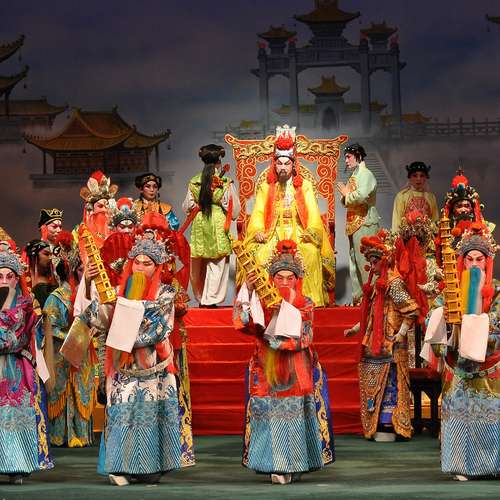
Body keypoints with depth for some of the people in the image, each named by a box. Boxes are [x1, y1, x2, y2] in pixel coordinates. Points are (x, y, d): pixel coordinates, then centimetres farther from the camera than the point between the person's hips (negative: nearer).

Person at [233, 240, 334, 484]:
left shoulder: (305, 305, 3)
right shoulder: (261, 302, 3)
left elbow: (303, 338, -7)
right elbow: (242, 323, -14)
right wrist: (248, 292, -23)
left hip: (296, 373, 0)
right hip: (268, 371, 0)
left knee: (295, 415, -1)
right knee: (271, 416, -2)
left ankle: (293, 464, 9)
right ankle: (277, 466, 5)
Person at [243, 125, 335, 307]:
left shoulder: (304, 185, 9)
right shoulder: (266, 186, 12)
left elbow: (313, 215, 2)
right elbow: (258, 214, 5)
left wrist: (311, 232, -18)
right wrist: (258, 231, -15)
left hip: (299, 235, -1)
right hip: (272, 235, 1)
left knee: (311, 253, -33)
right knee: (261, 255, -31)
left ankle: (307, 298, -27)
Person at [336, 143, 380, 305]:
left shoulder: (365, 174, -9)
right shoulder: (354, 176, 20)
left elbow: (361, 196, -25)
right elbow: (347, 202, 25)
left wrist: (346, 193, -8)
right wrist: (345, 195, 3)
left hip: (364, 224, -10)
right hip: (354, 225, 10)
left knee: (364, 261, -11)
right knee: (354, 261, 10)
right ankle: (358, 297, 15)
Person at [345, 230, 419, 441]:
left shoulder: (393, 284, -11)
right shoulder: (376, 284, 16)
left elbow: (412, 311, -17)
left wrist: (400, 335, -19)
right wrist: (354, 329, 23)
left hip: (387, 347, -9)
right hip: (373, 345, 9)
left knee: (387, 384, -7)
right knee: (374, 384, 10)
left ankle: (388, 426, -4)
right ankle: (377, 425, 14)